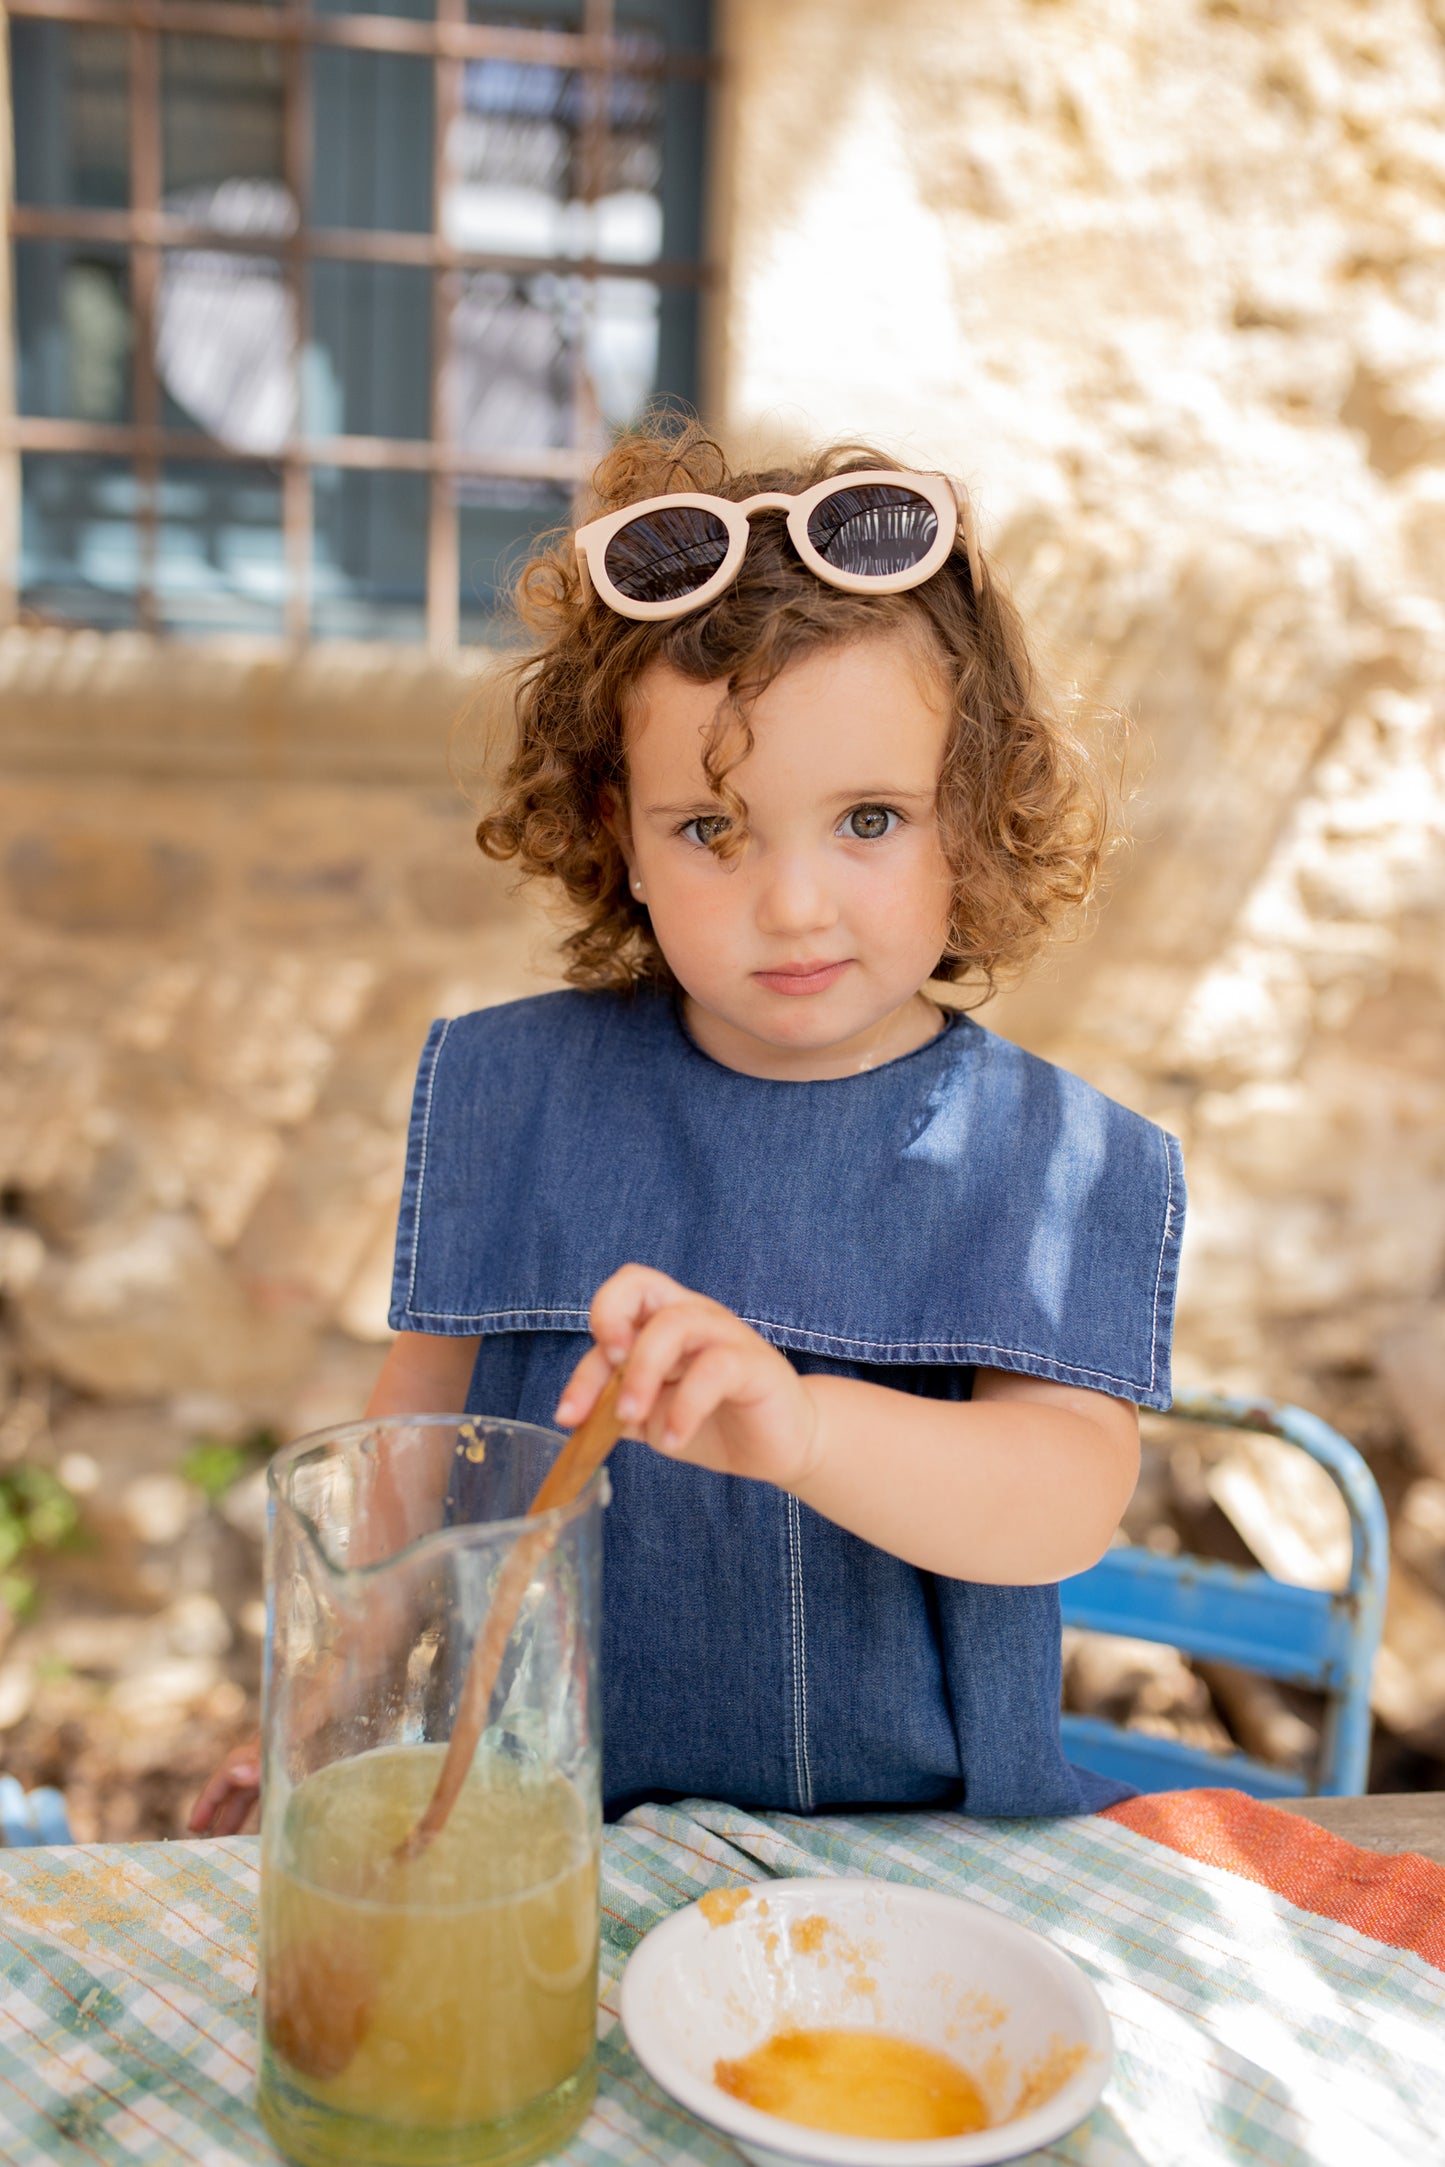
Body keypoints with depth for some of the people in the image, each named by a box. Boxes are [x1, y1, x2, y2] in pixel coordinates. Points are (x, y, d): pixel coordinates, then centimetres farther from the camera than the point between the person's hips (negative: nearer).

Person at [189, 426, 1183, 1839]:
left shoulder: (1061, 1164, -8)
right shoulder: (516, 1095, -1)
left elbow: (1071, 1499, -20)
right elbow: (426, 1400, 9)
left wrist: (801, 1426, -40)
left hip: (930, 1822, 0)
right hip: (561, 1817, 1)